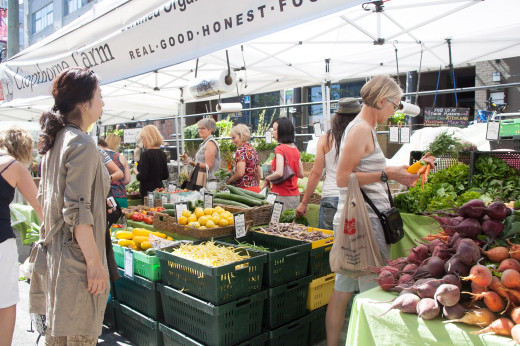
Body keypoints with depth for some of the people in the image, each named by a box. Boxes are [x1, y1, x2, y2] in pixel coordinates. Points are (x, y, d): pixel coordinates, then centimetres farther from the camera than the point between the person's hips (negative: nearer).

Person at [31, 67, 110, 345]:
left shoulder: (54, 141, 10)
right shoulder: (82, 143, -17)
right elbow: (78, 212, -22)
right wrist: (95, 262, -18)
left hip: (52, 251, 9)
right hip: (75, 258, -9)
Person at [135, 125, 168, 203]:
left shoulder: (146, 154, -15)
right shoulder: (162, 153, 5)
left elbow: (142, 177, -17)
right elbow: (166, 176, 10)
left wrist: (137, 174, 2)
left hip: (148, 191, -7)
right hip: (160, 189, 7)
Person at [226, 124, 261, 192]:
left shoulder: (240, 150, -10)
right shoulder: (253, 150, 15)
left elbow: (240, 173, -21)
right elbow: (258, 174, 18)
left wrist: (228, 181, -6)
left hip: (245, 188, -8)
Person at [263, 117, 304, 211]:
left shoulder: (280, 149, -12)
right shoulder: (295, 149, 9)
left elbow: (279, 173, -23)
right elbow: (301, 174, 15)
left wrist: (267, 178, -7)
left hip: (282, 195, -7)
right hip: (295, 195, 7)